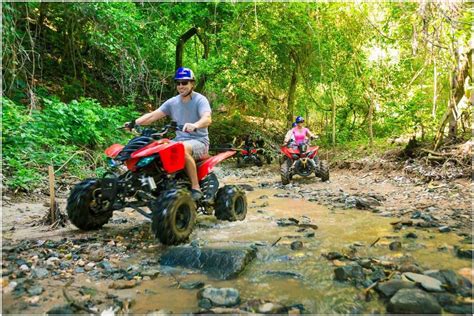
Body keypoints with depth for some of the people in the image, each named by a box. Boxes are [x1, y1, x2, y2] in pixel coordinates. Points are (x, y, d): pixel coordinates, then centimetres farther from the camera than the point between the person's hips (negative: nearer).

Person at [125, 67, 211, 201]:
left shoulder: (200, 100, -6)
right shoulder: (172, 102, 11)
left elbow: (207, 118, -25)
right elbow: (153, 115, 4)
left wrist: (195, 125, -46)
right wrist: (134, 123, -11)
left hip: (199, 141, -6)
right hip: (179, 140, 6)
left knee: (183, 148, -38)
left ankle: (196, 188, -28)